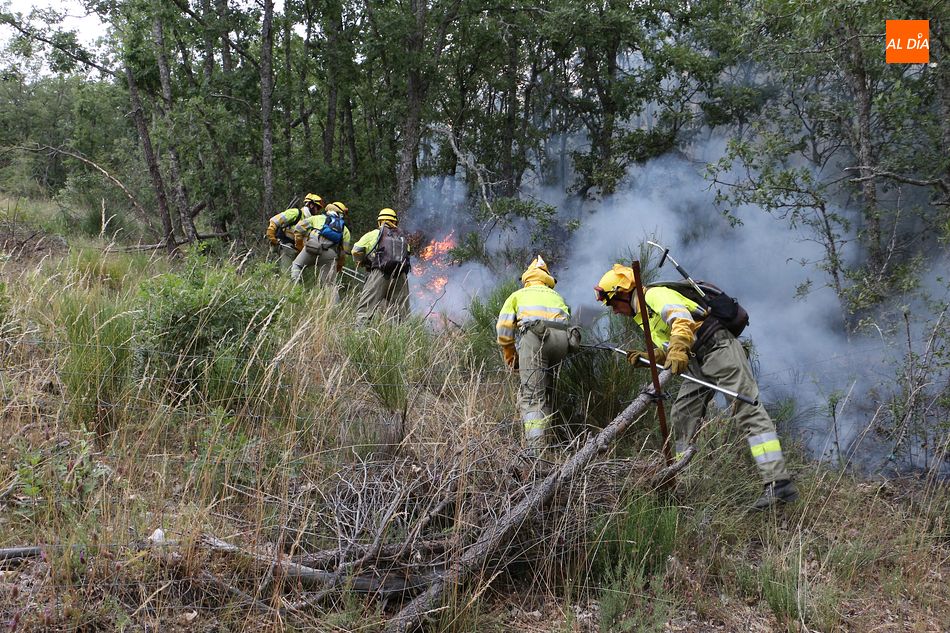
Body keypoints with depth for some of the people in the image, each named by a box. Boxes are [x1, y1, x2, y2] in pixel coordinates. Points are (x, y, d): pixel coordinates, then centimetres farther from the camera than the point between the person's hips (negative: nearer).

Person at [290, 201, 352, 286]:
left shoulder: (317, 218, 27)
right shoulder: (345, 230, 30)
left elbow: (298, 228, 19)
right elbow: (344, 251, 22)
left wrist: (300, 246, 30)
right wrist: (339, 267, 36)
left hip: (313, 247, -1)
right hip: (331, 253, 1)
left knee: (296, 266, 19)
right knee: (326, 284, 9)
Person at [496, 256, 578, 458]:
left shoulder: (518, 295, 29)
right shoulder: (556, 296, 37)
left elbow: (503, 327, 16)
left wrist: (510, 356, 27)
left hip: (535, 334, -3)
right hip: (563, 338, 4)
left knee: (532, 395, -11)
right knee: (546, 391, 18)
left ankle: (535, 448, -24)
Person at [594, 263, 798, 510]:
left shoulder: (655, 295, -6)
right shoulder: (643, 316, 23)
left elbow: (681, 318, -26)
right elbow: (669, 351, 24)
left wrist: (679, 348, -43)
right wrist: (647, 357, 7)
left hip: (718, 348, -10)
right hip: (699, 364, 10)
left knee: (748, 410, -17)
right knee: (682, 415, 8)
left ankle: (778, 482, -24)